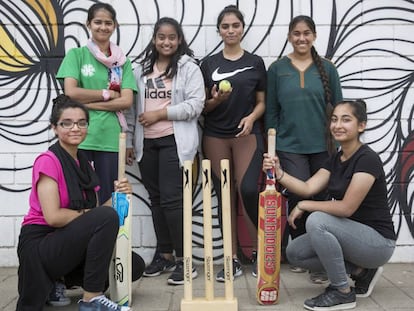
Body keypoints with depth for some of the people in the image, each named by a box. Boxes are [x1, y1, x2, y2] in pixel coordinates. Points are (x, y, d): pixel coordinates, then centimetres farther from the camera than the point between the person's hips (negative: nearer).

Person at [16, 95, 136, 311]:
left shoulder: (84, 163, 10)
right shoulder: (48, 161, -13)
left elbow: (94, 211, 6)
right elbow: (53, 216, -23)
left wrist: (117, 195, -10)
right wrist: (87, 214, -10)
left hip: (68, 242, 8)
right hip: (39, 245, -8)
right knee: (107, 216, -28)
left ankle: (59, 280, 8)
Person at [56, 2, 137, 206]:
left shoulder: (122, 61, 9)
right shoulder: (76, 55, 4)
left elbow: (126, 101, -1)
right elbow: (71, 92, -8)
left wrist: (87, 103, -7)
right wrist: (107, 93, -4)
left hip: (110, 138, 2)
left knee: (107, 199, 8)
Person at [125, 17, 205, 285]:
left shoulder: (189, 67, -1)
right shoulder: (141, 69, 13)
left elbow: (195, 105, -10)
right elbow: (132, 107, 13)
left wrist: (161, 113, -14)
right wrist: (129, 141, 10)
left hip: (174, 141, -5)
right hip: (146, 143, 5)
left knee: (172, 199, -9)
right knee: (156, 199, 11)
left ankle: (183, 259, 1)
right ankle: (164, 254, 23)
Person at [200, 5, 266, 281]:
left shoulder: (255, 62, 7)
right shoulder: (209, 63, 9)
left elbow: (262, 102, 7)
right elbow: (204, 106, 9)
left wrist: (251, 118, -12)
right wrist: (216, 100, -13)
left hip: (248, 134, -1)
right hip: (216, 136, 2)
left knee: (248, 190, -16)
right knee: (225, 195, 2)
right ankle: (233, 259, 10)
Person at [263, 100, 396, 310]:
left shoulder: (367, 159, -19)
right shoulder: (335, 160, 6)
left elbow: (346, 207, -25)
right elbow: (308, 188, -8)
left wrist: (303, 206, -16)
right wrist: (278, 173, -23)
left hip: (377, 241, -8)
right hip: (351, 235, 8)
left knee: (317, 220, -29)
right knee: (295, 253, -3)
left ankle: (342, 292, -12)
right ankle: (361, 271, 9)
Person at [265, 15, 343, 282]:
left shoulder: (327, 68, 6)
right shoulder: (277, 69, 4)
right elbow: (271, 111, 6)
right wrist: (271, 148, 2)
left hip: (322, 145, 1)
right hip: (290, 146, -1)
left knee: (320, 200, 5)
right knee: (299, 197, -11)